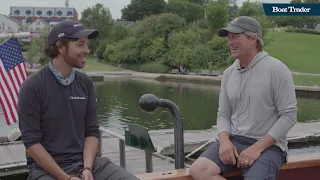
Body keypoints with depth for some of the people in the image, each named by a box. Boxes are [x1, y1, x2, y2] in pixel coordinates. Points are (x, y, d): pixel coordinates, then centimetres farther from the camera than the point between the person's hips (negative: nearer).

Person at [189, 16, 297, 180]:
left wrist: (257, 148, -17)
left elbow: (288, 116, -10)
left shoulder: (276, 69, -8)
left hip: (268, 145, -5)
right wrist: (224, 141, -9)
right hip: (233, 141, 5)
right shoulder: (228, 73, 10)